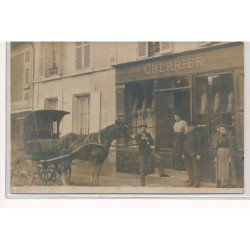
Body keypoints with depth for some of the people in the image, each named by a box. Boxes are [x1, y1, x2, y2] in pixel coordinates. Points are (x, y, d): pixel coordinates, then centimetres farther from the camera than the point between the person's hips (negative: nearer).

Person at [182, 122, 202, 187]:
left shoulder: (196, 134, -5)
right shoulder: (187, 135, 16)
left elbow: (199, 144, -8)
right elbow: (184, 144, 20)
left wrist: (198, 154, -13)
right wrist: (183, 153, 16)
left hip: (194, 155, -7)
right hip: (187, 154, 7)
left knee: (196, 169, -3)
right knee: (189, 169, 10)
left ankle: (197, 183, 2)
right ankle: (191, 182, 21)